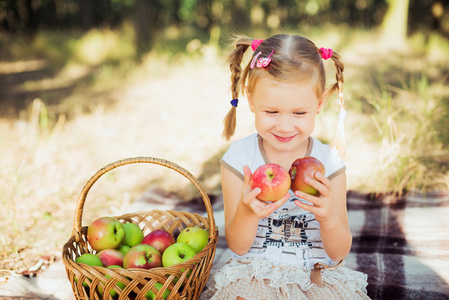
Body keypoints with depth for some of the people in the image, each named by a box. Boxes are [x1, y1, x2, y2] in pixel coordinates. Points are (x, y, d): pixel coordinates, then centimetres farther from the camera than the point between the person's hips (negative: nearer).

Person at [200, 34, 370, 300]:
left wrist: (329, 218, -24)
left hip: (317, 277, 2)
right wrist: (246, 212, -26)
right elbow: (238, 247, -5)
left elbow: (339, 253, -3)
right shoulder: (238, 160, -8)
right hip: (254, 275, -2)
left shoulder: (329, 163, -5)